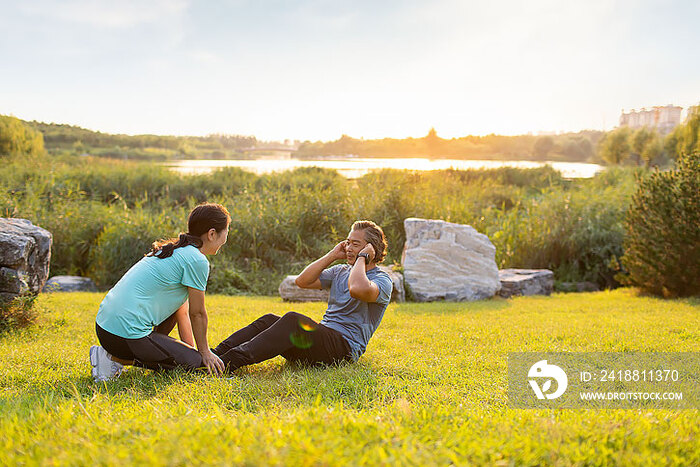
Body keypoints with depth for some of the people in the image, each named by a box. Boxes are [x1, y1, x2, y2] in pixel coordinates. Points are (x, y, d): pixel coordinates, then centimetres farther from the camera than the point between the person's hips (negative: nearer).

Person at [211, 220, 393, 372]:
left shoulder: (382, 280, -1)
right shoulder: (340, 271, 22)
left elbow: (358, 289, -27)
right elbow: (303, 281, 9)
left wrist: (362, 258, -10)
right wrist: (332, 255, 8)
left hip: (345, 347, -8)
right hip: (322, 338, 8)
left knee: (294, 319, -31)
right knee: (269, 320, -14)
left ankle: (230, 361, -44)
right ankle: (216, 354, -26)